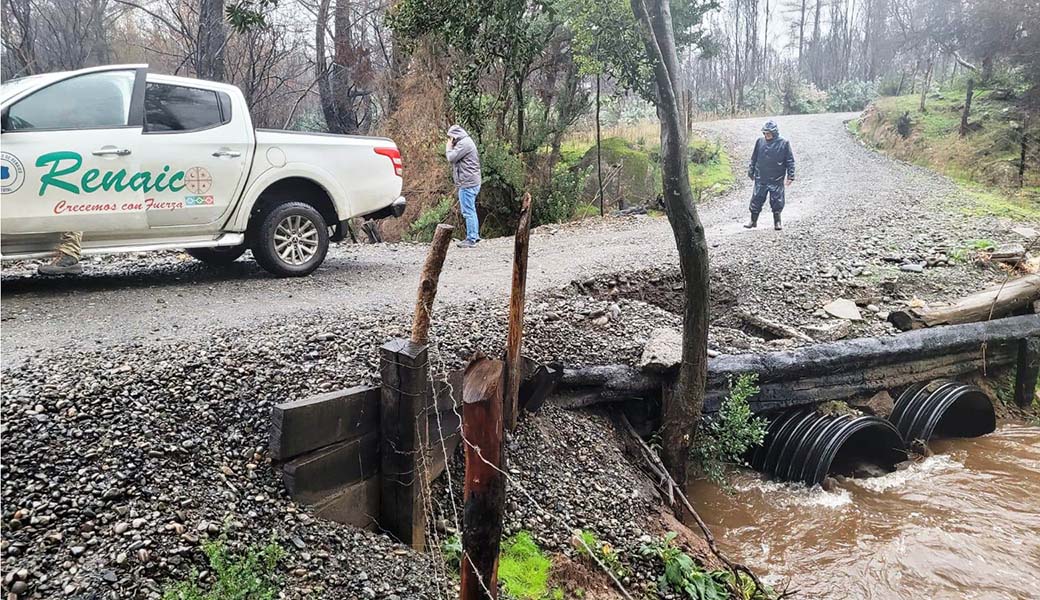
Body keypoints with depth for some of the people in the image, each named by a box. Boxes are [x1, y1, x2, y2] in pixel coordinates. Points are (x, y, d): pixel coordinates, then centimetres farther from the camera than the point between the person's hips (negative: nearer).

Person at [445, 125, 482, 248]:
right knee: (471, 211, 16)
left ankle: (471, 239, -7)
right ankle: (475, 235, 23)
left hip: (467, 183, -11)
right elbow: (454, 159, 23)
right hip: (471, 182, 11)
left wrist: (448, 147, -2)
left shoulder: (464, 143, -13)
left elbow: (451, 158, -15)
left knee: (468, 211, -8)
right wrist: (450, 147, 13)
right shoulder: (466, 142, 21)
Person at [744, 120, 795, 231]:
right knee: (756, 200, 6)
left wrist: (790, 176, -7)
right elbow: (754, 158, 12)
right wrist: (751, 171, 13)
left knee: (777, 201, 5)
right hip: (760, 179, 2)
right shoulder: (760, 141, 3)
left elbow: (790, 161, -3)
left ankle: (777, 222, 20)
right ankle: (753, 221, 18)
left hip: (776, 180, -2)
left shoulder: (784, 143, -5)